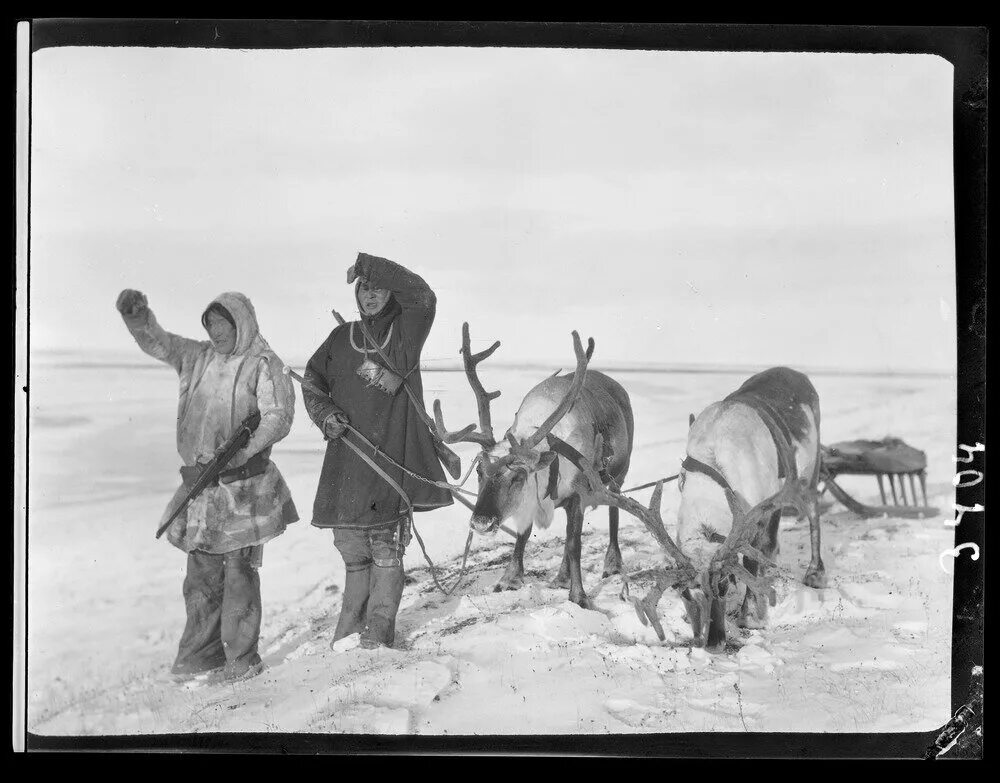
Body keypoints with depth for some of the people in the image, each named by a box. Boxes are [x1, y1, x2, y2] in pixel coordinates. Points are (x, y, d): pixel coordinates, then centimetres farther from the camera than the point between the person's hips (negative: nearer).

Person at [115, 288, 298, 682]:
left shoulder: (264, 364, -5)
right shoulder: (198, 358, 13)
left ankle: (241, 657, 8)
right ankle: (200, 653, 21)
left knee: (239, 570, -1)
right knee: (201, 572, 10)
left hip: (244, 482, -6)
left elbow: (278, 417, -14)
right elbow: (156, 342, 9)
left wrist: (242, 451, -24)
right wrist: (136, 314, -11)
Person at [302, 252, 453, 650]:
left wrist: (369, 265, -18)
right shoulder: (341, 337, 13)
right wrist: (325, 414, -2)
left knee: (387, 550, -2)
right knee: (352, 550, 12)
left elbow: (422, 296, -16)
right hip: (347, 458, 4)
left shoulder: (405, 331, 2)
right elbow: (312, 380, 17)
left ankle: (378, 634, 6)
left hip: (392, 456, -4)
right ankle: (350, 625, 28)